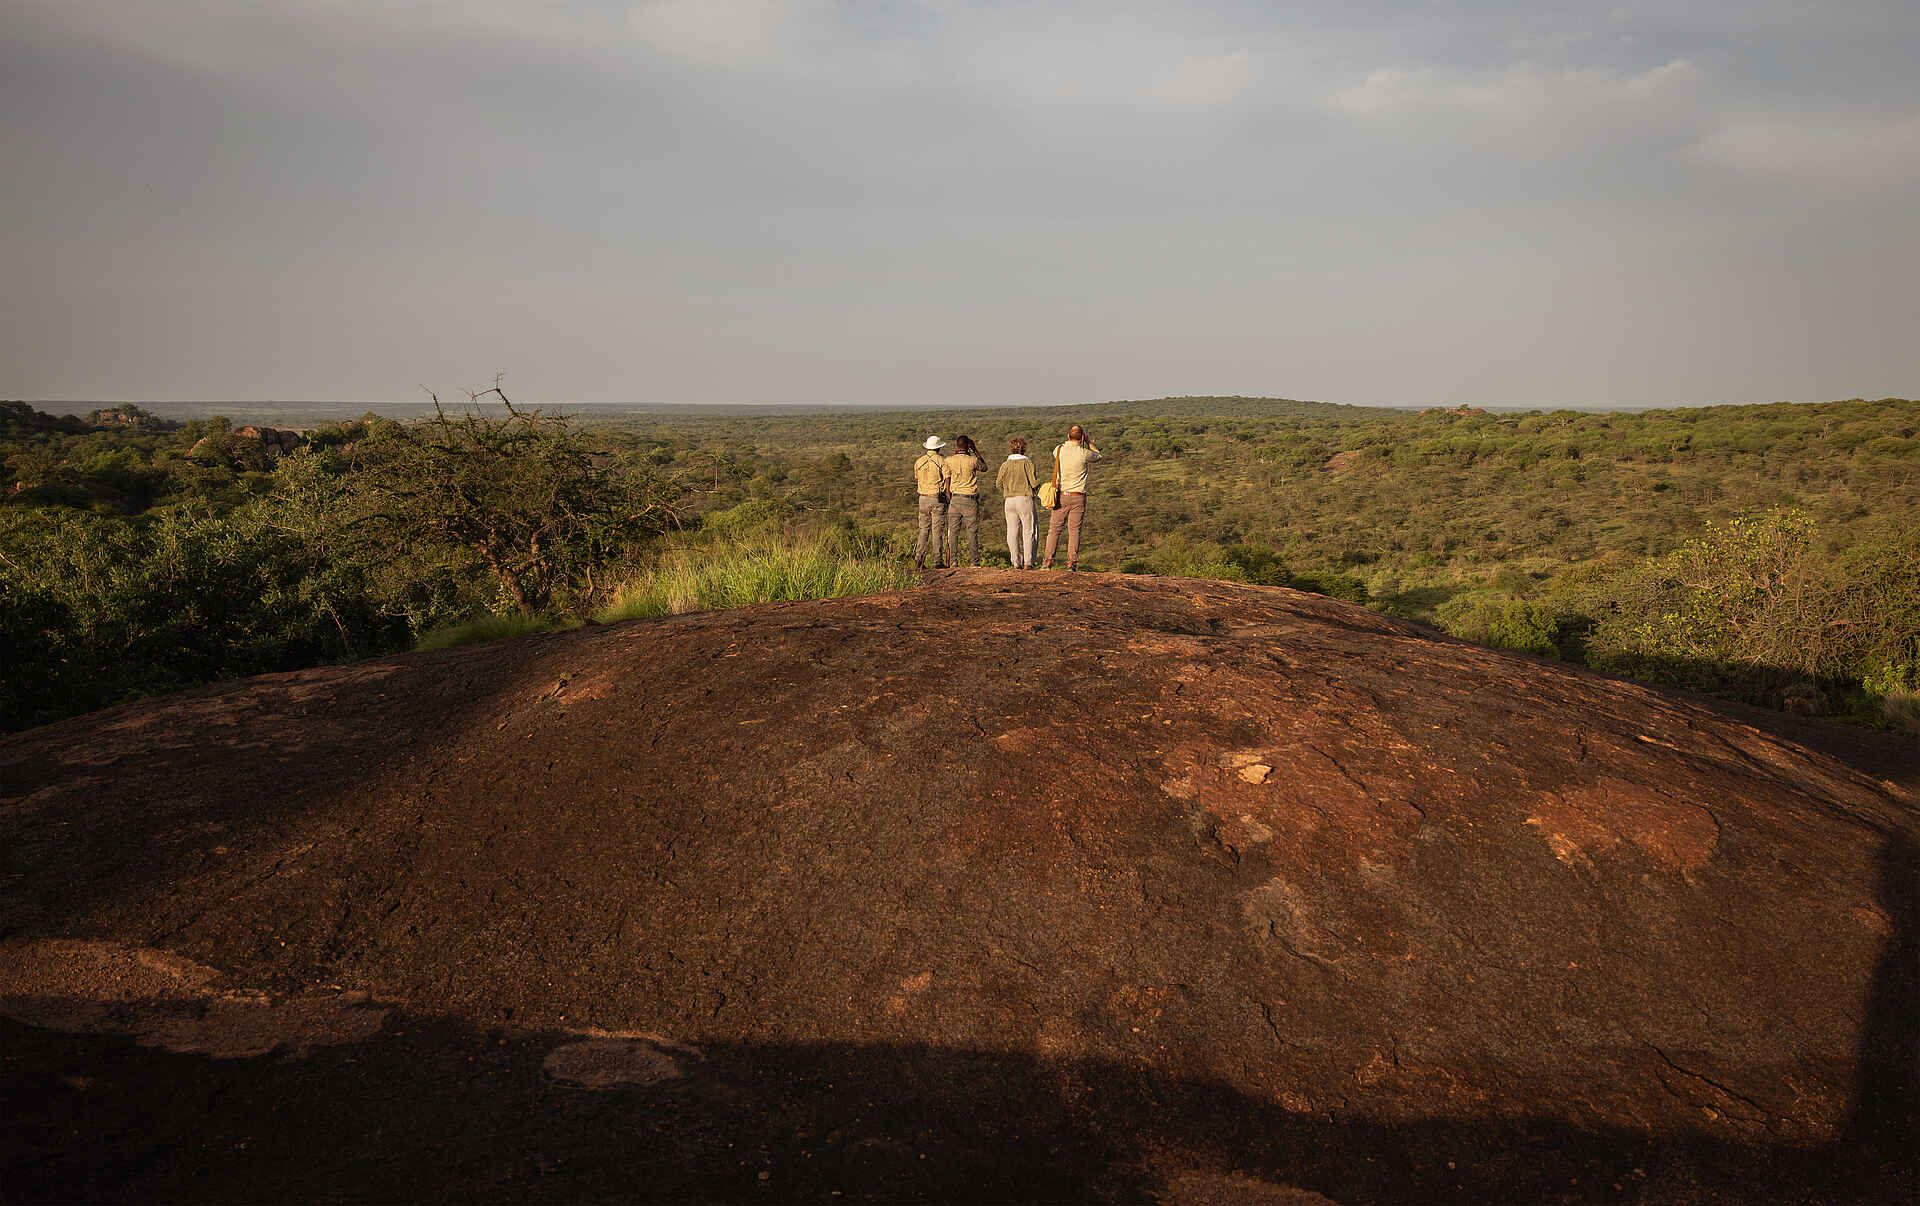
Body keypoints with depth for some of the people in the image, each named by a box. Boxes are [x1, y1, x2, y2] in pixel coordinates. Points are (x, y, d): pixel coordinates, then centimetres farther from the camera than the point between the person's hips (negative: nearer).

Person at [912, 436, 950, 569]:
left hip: (923, 498, 3)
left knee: (924, 530, 8)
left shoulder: (919, 462, 5)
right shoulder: (942, 461, -7)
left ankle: (919, 559, 0)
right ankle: (937, 561, 2)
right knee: (937, 531, 1)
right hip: (938, 499, -3)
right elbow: (947, 482, -10)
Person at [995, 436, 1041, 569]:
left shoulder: (1005, 464, 4)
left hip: (1010, 501, 3)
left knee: (1012, 532, 6)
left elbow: (999, 483, 5)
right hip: (1025, 499, -3)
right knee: (1028, 532, 3)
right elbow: (1035, 483, -8)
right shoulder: (1027, 462, -5)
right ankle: (1027, 562, -1)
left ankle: (1016, 562, 4)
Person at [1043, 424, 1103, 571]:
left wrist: (1070, 440, 26)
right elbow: (1097, 455, 12)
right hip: (1078, 497, -2)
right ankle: (1072, 562, -3)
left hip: (1061, 495, 2)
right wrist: (1088, 441, 19)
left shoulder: (1059, 450, -2)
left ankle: (1048, 560, 4)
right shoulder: (1083, 453, -10)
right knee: (1074, 530, 1)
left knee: (1054, 528, 8)